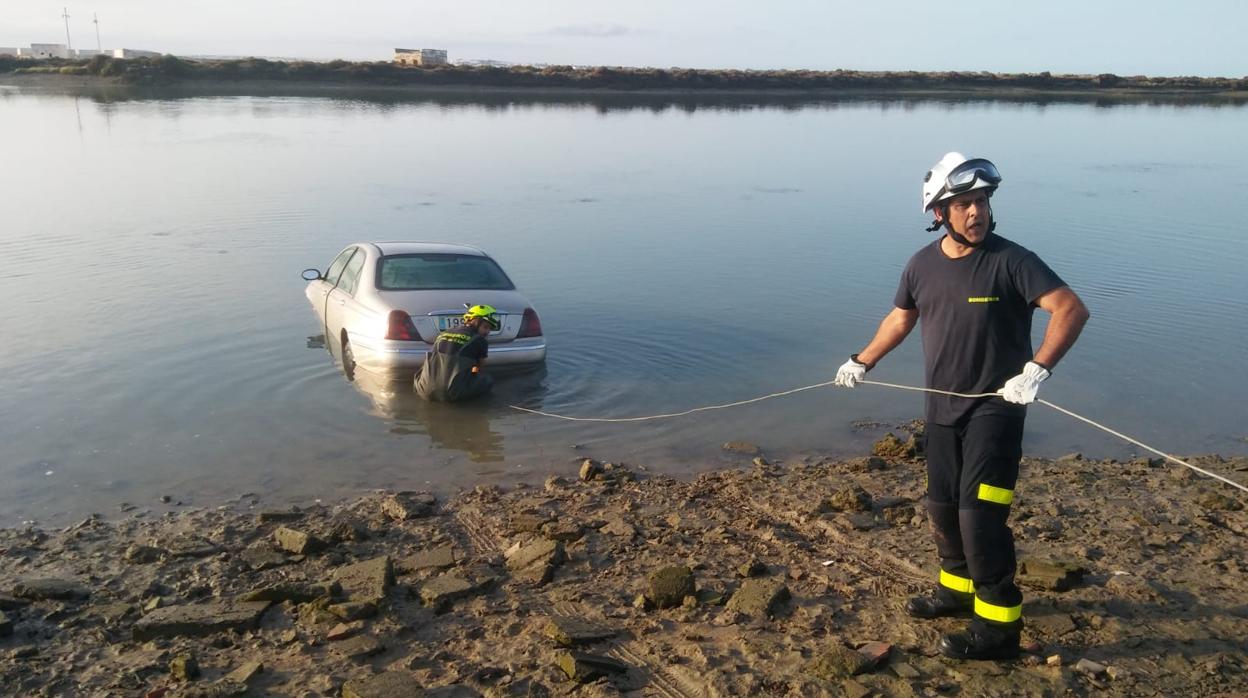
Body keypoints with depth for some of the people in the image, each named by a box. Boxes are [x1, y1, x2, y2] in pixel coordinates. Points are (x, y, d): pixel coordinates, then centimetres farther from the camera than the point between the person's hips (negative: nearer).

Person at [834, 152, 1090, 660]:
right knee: (943, 506, 15)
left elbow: (1072, 310, -20)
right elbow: (901, 318, 18)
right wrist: (862, 362, 23)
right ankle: (958, 589, 35)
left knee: (980, 514, -9)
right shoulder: (923, 265, 2)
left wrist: (1036, 369, -31)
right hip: (942, 408, 6)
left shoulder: (1011, 261, -14)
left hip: (995, 408, -6)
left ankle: (998, 625, 2)